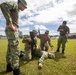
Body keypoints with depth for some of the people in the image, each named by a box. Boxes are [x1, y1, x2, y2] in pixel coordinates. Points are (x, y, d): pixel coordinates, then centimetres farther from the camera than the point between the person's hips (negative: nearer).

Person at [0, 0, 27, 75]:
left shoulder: (16, 10, 28)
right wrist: (10, 24, -23)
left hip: (13, 30, 10)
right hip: (12, 30, -10)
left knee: (10, 50, 13)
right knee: (16, 51, -12)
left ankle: (9, 67, 26)